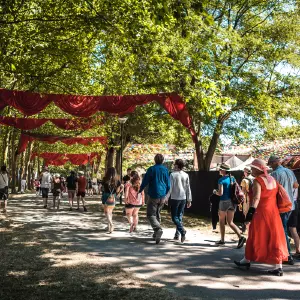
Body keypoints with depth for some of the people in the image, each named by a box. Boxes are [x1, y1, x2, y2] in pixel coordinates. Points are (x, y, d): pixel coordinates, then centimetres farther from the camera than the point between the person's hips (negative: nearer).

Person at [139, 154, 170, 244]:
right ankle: (156, 234, 20)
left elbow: (145, 181, -5)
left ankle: (158, 229, -26)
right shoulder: (165, 170, 5)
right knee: (157, 214, 18)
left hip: (153, 196, -5)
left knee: (151, 215, -2)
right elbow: (168, 184, 10)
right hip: (162, 196, 5)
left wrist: (140, 191, 9)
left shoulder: (151, 169, -8)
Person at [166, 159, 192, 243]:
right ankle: (177, 234, 16)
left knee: (174, 217, 1)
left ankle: (182, 230, -19)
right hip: (183, 198, 5)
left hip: (175, 198, -4)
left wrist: (166, 198, -4)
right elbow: (188, 188, 5)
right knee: (180, 216, 13)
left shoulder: (173, 174, -9)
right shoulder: (186, 175, 3)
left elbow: (170, 187, -11)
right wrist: (189, 200, 11)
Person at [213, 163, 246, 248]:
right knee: (230, 222, 9)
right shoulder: (232, 178, 7)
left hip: (224, 201, -6)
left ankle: (222, 240, 19)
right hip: (232, 202, 6)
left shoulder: (221, 180, -12)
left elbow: (220, 193, -18)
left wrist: (215, 192, 2)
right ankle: (240, 237, -10)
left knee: (221, 221, 12)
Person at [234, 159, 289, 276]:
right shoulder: (272, 179, 10)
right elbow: (276, 195, 13)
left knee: (255, 238, 8)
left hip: (261, 212, -6)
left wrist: (251, 211, -29)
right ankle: (278, 267, 5)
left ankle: (247, 260, 23)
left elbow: (256, 198, -23)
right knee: (275, 239, 7)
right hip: (274, 212, 6)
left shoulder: (257, 181, -12)